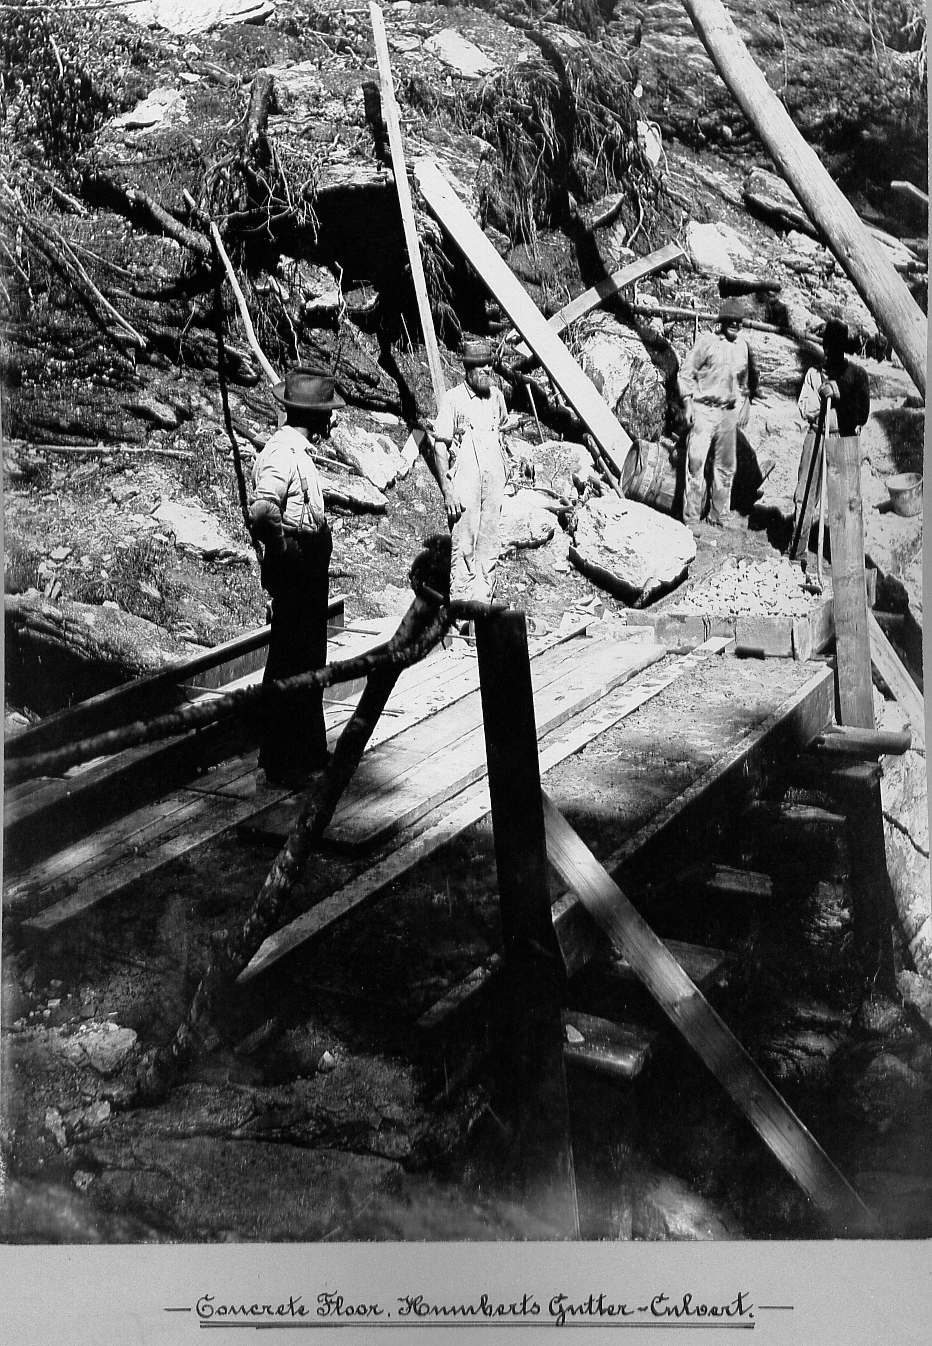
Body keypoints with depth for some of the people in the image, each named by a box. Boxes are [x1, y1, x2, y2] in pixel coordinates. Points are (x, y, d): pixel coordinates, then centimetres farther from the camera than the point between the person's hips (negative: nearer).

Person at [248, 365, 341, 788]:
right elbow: (261, 513, -35)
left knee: (308, 664, 19)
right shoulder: (284, 454, -20)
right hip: (296, 574, -10)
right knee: (290, 668, -1)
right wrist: (282, 550, -23)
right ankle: (283, 766, 9)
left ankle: (309, 753, 33)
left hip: (308, 574, 10)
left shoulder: (295, 449, 12)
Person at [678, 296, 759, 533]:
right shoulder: (707, 341, -5)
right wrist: (688, 404, -9)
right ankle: (691, 519, -6)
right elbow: (686, 373, -4)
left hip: (729, 412, 6)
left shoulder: (743, 346, 10)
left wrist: (744, 405, 17)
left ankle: (720, 515, 23)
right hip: (704, 409, -5)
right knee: (696, 463, -9)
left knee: (726, 466, 11)